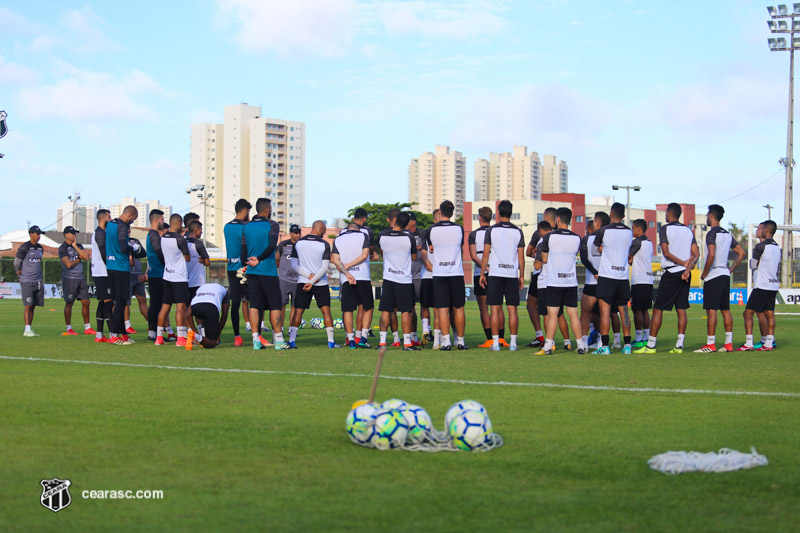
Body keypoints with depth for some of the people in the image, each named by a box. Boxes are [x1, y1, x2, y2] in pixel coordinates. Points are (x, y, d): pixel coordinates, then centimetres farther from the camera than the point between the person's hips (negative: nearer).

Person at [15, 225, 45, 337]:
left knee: (33, 306, 6)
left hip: (38, 281, 6)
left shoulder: (40, 248, 13)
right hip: (26, 281, -6)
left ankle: (29, 329, 11)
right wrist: (20, 274, 9)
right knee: (28, 306, -10)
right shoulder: (24, 247, -9)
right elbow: (16, 263, -1)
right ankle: (27, 330, -11)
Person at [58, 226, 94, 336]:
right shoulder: (62, 248, -7)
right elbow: (68, 264, -16)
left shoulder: (79, 246, 13)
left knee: (85, 302, 4)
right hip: (69, 278, -6)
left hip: (80, 278, 6)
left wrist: (75, 246, -5)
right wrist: (79, 259, -2)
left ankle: (87, 328, 10)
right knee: (69, 303, -2)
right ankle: (69, 329, 5)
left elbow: (86, 257, -3)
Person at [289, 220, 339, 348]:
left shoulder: (298, 243, 1)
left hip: (302, 282, 2)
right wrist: (312, 281, -10)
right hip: (321, 284, -2)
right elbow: (325, 268, -11)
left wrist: (309, 276, -6)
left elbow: (293, 265, 0)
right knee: (326, 311, 4)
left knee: (298, 312, 4)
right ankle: (331, 341, 3)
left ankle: (291, 341, -1)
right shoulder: (324, 244, -6)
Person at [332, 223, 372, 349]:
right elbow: (364, 255, -6)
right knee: (367, 308, 9)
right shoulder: (363, 236, 5)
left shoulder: (337, 240, 11)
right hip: (363, 277, -1)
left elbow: (335, 260, -1)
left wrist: (347, 274, -9)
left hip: (345, 279, 2)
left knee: (347, 310, 4)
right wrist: (348, 266, -4)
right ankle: (363, 338, 0)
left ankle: (351, 340, 0)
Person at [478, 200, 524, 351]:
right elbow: (521, 257, 5)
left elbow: (486, 254, -3)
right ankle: (513, 343, 3)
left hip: (495, 274, -2)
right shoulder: (518, 232, 4)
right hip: (512, 274, 2)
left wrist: (482, 273, 4)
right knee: (512, 310, 4)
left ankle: (495, 342, -3)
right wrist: (522, 276, 12)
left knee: (495, 309, 0)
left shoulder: (491, 230, -2)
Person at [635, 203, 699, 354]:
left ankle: (651, 345, -3)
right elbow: (696, 254, 4)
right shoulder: (688, 231, 12)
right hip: (685, 274, 6)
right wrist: (688, 268, -6)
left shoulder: (665, 229, -5)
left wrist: (683, 263, -6)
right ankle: (679, 345, 2)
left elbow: (666, 253, -13)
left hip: (671, 273, -6)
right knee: (681, 309, 6)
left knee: (658, 309, -2)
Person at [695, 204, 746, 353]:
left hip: (713, 275, -8)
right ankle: (728, 343, 9)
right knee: (725, 309, 9)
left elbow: (711, 255, -23)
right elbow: (742, 253, 18)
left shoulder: (712, 234, -12)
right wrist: (731, 269, 16)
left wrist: (704, 273, -12)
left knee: (711, 309, -8)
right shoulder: (728, 235, 14)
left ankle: (710, 344, -10)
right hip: (725, 274, 8)